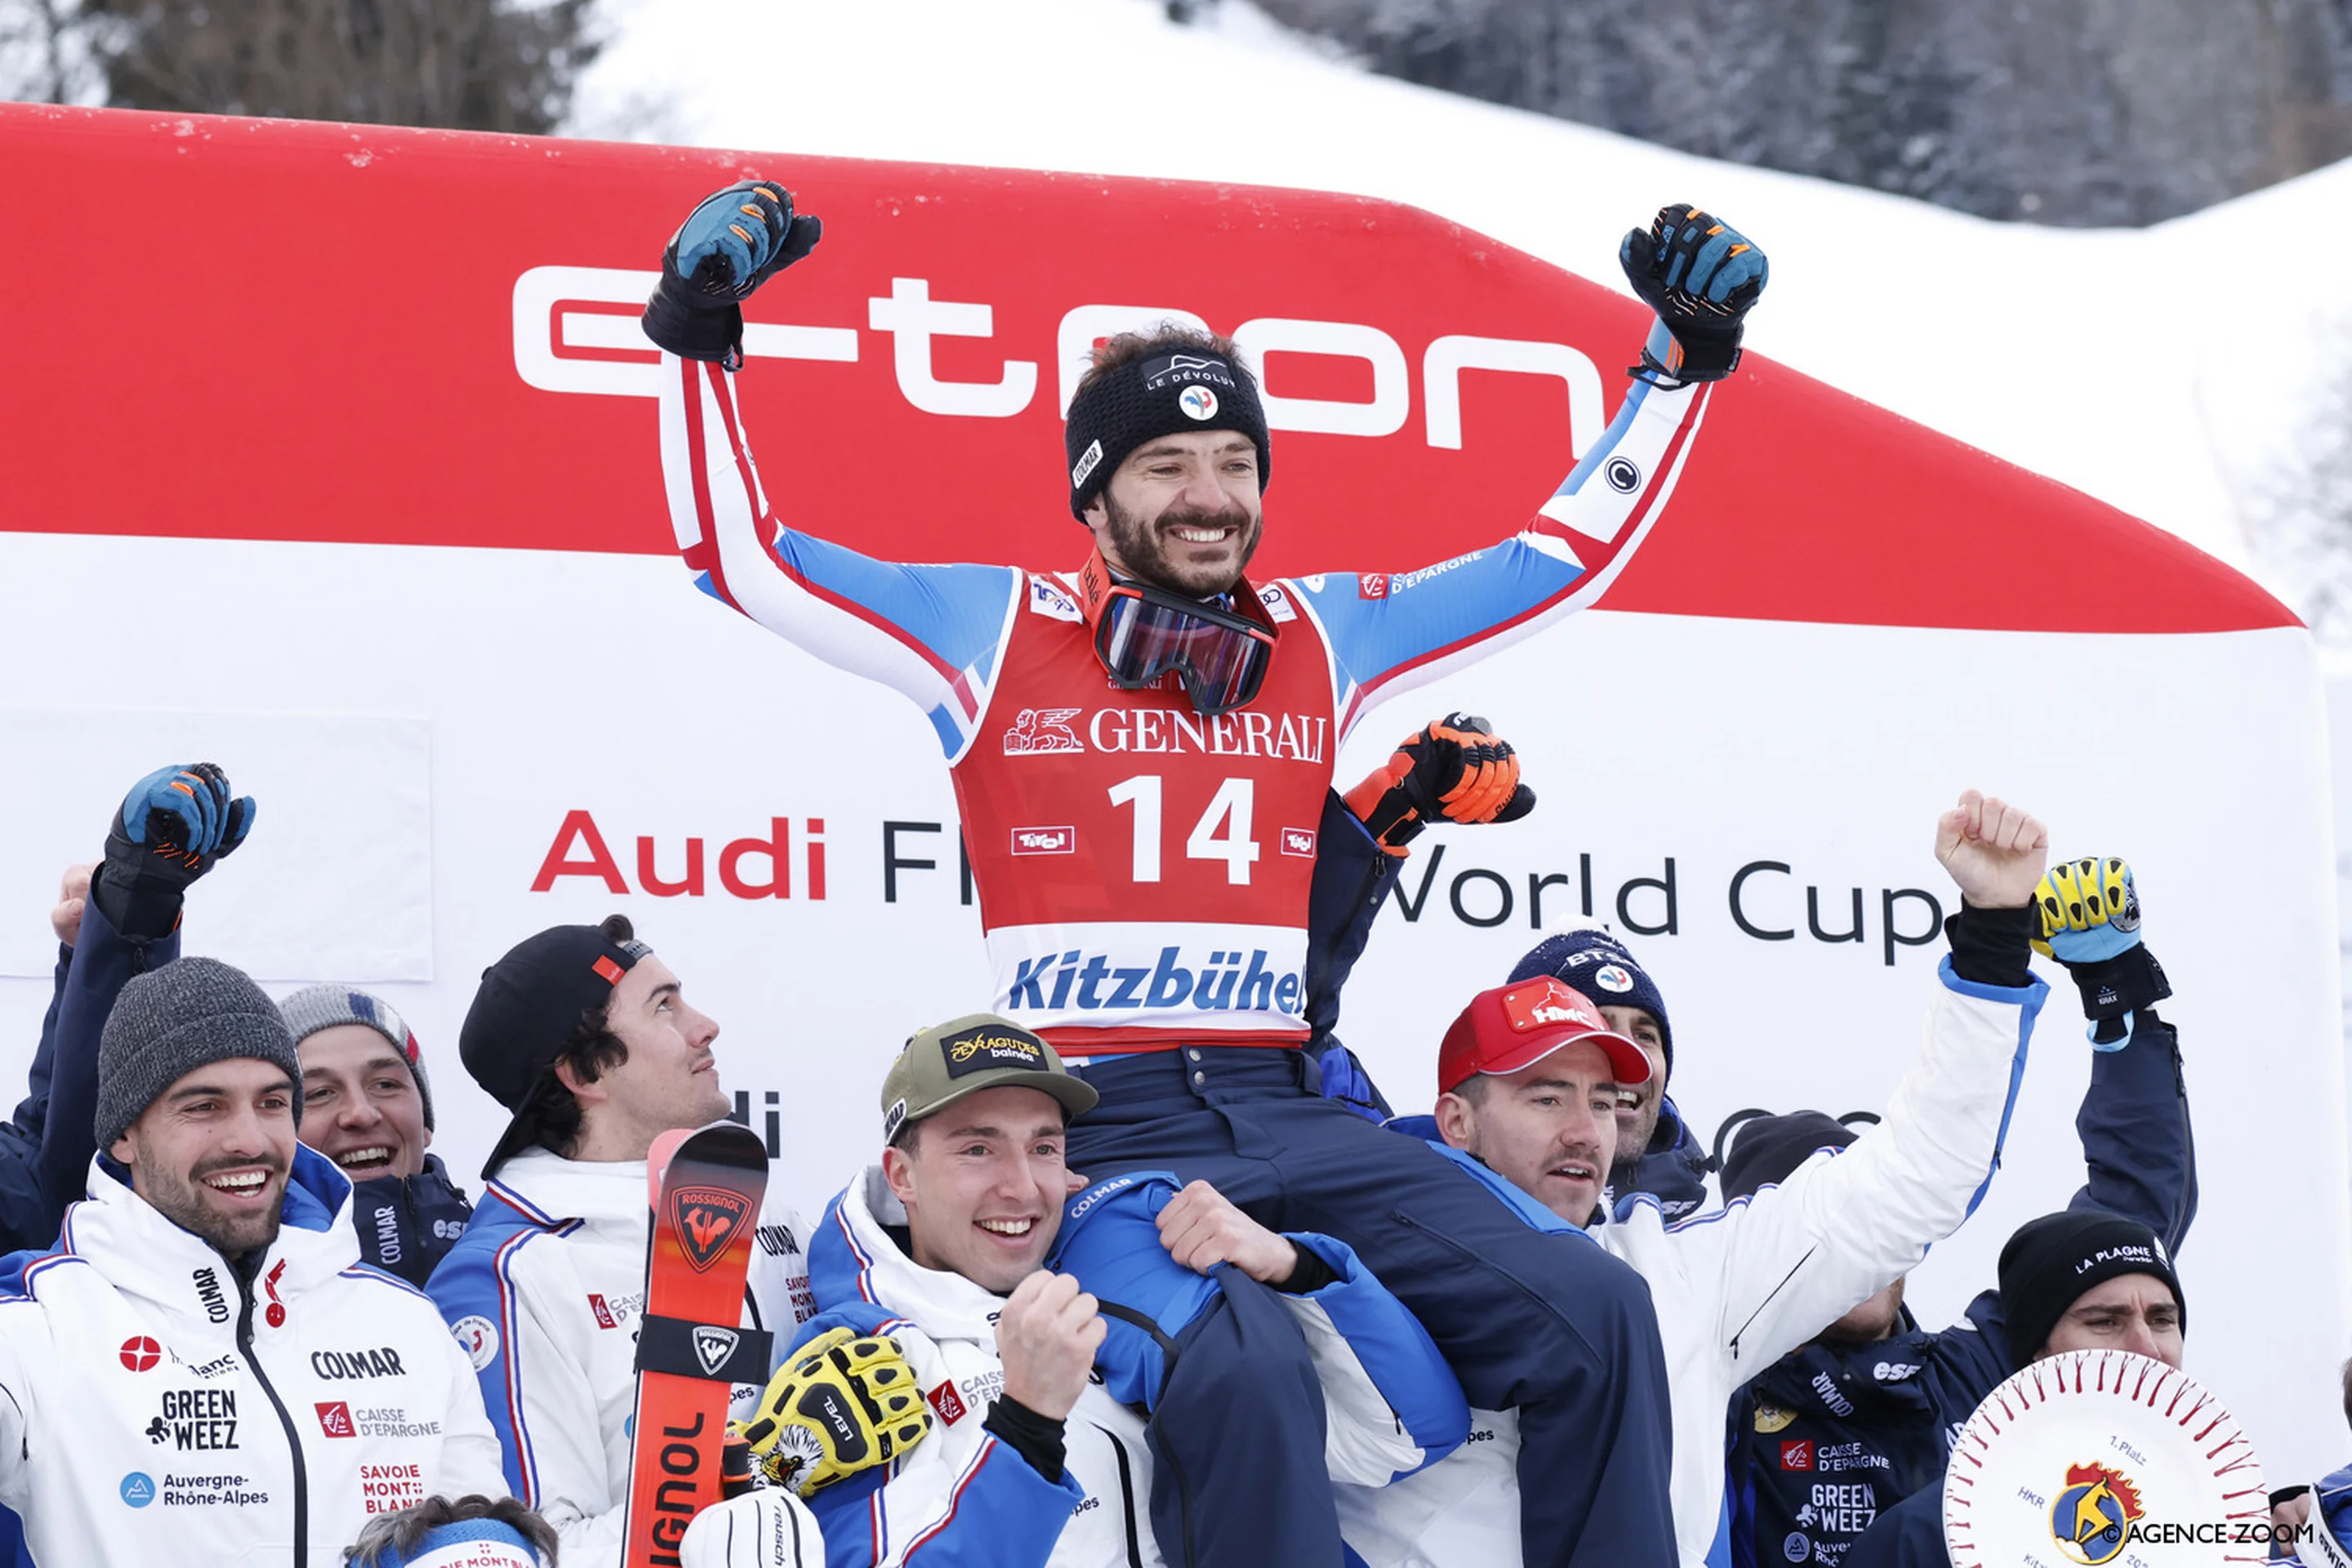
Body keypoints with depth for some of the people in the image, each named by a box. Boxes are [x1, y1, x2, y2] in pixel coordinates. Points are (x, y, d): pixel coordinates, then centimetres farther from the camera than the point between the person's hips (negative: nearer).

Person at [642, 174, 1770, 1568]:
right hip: (1097, 1126, -4)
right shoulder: (994, 629, 9)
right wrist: (702, 334, 0)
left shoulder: (1325, 639, 17)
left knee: (1592, 1315, -13)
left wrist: (1685, 357, 21)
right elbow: (742, 553, 7)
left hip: (1289, 1119, 4)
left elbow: (1570, 554, 24)